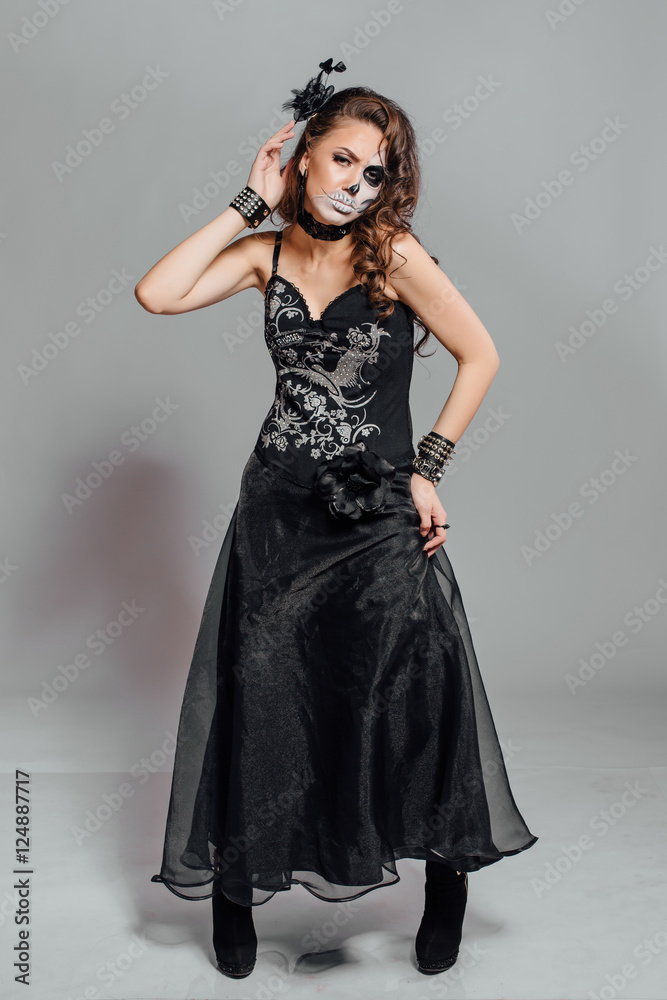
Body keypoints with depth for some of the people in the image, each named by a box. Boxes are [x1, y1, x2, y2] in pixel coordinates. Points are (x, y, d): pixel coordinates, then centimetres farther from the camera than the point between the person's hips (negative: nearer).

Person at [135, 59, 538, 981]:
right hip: (278, 507, 3)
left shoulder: (393, 252, -6)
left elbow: (481, 355, -3)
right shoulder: (267, 253, 5)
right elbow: (157, 295, -7)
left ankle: (448, 873, 23)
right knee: (257, 695, 6)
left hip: (378, 515, -3)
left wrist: (429, 467, -7)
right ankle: (234, 891, 26)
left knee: (412, 695, -5)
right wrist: (250, 203, -3)